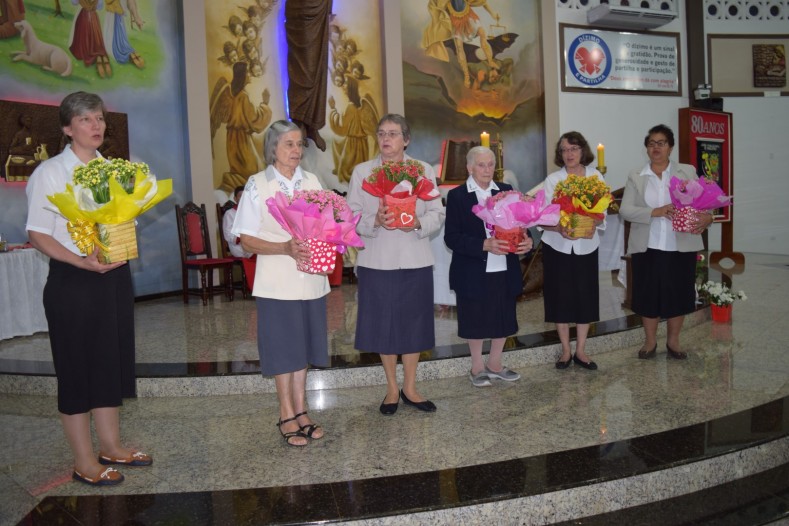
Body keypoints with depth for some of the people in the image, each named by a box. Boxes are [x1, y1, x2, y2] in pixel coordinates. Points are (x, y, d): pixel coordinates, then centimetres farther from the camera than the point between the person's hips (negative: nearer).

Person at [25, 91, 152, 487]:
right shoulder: (50, 172, -7)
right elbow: (38, 234, -10)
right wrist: (82, 262, -23)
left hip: (115, 276, 6)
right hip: (73, 281, -6)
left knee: (112, 361, 12)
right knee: (78, 366, 3)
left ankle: (111, 446, 26)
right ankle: (84, 462, 14)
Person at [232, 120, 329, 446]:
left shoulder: (312, 181, 7)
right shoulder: (257, 185, -4)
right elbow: (247, 240, -7)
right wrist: (285, 248, -22)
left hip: (310, 280, 4)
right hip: (277, 282, -3)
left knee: (302, 346, 12)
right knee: (283, 347, 5)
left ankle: (300, 410, 23)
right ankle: (287, 414, 18)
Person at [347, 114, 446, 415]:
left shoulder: (424, 170, 5)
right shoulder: (361, 171, 3)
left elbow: (437, 214, 2)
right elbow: (351, 216, -1)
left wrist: (418, 223, -18)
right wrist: (375, 221, -20)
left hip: (415, 261, 1)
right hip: (377, 261, -1)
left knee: (413, 322, 8)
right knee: (383, 324, 6)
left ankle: (409, 388, 25)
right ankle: (392, 389, 24)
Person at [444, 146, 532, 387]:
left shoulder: (506, 191, 7)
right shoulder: (457, 195, -5)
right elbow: (451, 237, -11)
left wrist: (526, 241, -15)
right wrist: (485, 245, -23)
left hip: (504, 270, 4)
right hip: (473, 272, -4)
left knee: (504, 319, 11)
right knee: (476, 321, 8)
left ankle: (495, 365, 31)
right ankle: (477, 367, 28)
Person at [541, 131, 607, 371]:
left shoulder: (595, 176, 3)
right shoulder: (553, 179, -2)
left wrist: (593, 224, -20)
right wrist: (560, 228, -26)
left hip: (586, 246, 1)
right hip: (558, 246, -1)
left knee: (585, 297, 4)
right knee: (561, 297, 2)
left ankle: (580, 351, 17)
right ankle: (565, 351, 16)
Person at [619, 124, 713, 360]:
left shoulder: (688, 172, 5)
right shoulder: (636, 176, 5)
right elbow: (625, 210, -5)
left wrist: (706, 217, -24)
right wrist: (656, 212, -19)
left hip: (681, 247, 1)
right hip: (647, 247, 0)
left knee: (678, 294, 8)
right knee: (648, 294, 5)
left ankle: (673, 342, 26)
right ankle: (650, 341, 23)